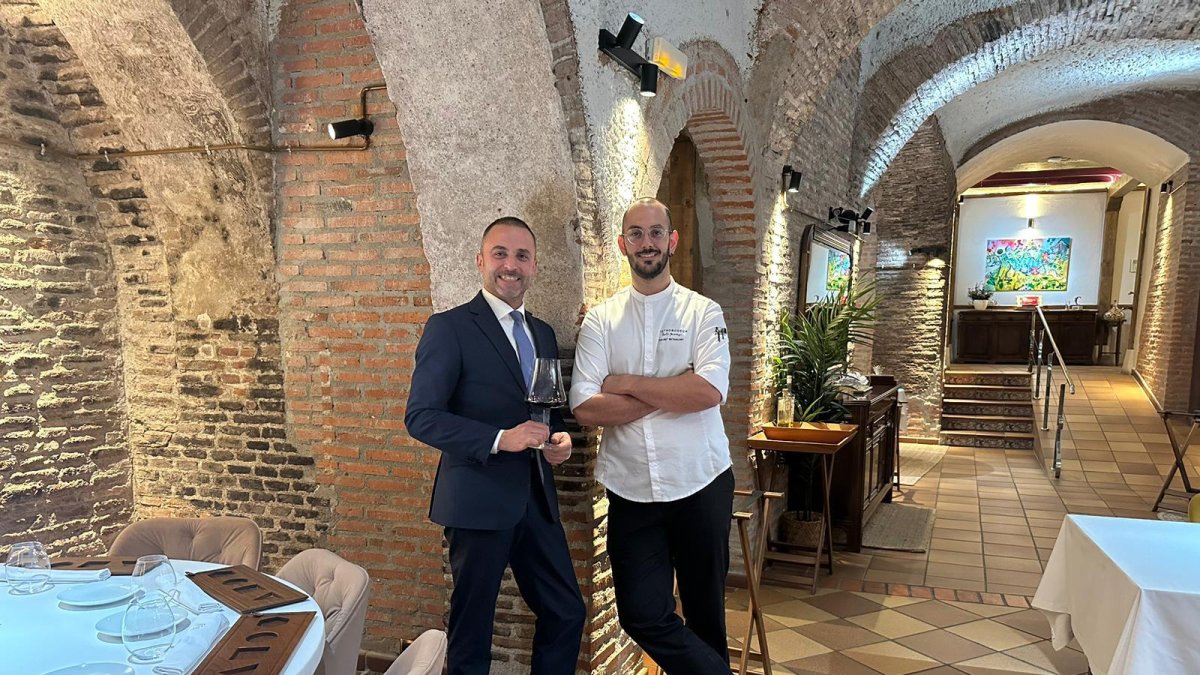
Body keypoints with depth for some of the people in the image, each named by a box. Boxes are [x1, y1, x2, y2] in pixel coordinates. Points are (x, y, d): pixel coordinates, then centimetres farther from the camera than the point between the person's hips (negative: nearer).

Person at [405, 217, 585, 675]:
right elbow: (421, 417, -14)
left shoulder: (543, 334, 12)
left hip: (536, 500, 6)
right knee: (472, 633, 10)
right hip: (479, 502, -6)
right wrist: (498, 439, -25)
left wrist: (559, 437, -2)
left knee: (567, 614, 13)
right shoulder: (449, 328, -8)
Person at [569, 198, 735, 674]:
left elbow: (710, 391, -19)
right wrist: (672, 394, -15)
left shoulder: (703, 312, -2)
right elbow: (584, 408, -11)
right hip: (631, 489, 1)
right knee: (642, 615, 3)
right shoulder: (600, 321, 1)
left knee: (705, 611, 15)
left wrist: (625, 383, -13)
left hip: (701, 485, -1)